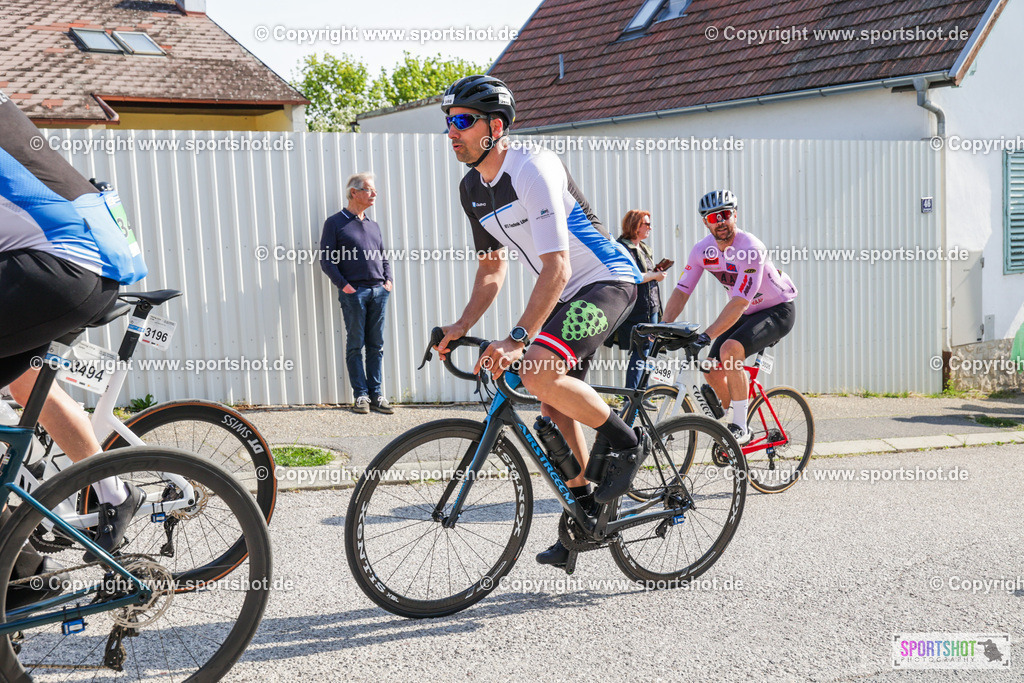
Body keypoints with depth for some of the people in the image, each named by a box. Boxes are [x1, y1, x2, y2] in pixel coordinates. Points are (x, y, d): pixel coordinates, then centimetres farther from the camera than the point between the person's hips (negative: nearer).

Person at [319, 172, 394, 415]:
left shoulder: (373, 225, 20)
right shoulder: (335, 222, 2)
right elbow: (326, 259, -3)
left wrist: (388, 280, 8)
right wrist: (343, 285, -11)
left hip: (379, 291, 5)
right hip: (353, 292, -5)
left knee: (376, 345, 6)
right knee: (355, 345, -1)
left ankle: (376, 394, 10)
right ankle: (361, 394, 4)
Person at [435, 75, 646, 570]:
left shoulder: (533, 169, -23)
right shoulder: (472, 190, 4)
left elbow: (556, 268, -29)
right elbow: (492, 267, 13)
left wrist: (517, 339, -34)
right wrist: (463, 324, -1)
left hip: (607, 281, -9)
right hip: (566, 292, 9)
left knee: (539, 371, -29)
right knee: (553, 407, 6)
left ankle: (626, 442, -6)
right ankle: (585, 514, 21)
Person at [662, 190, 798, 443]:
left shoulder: (751, 248, -30)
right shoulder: (702, 250, -10)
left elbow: (739, 303, -36)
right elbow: (681, 291, -10)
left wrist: (706, 336, -44)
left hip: (778, 310, -7)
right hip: (747, 314, 7)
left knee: (730, 349, -30)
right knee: (712, 370, -4)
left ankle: (740, 428, -21)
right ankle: (734, 418, 20)